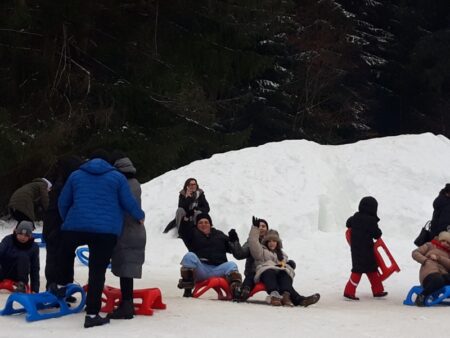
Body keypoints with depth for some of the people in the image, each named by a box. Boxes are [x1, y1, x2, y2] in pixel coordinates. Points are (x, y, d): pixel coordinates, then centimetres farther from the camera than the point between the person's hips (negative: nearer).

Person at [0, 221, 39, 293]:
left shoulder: (34, 247, -9)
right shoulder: (8, 240, -10)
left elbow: (35, 269, -6)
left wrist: (35, 290, -13)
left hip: (18, 275, 1)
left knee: (23, 255, -27)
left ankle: (21, 284, -23)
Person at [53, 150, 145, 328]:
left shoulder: (76, 175, 15)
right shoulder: (117, 177, 9)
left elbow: (63, 202, 19)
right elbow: (128, 203, 5)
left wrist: (67, 220, 36)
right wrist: (140, 216, 23)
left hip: (76, 226, 2)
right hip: (106, 230, -2)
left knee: (66, 251, 35)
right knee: (97, 272, 0)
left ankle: (61, 285, 39)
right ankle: (92, 314, -2)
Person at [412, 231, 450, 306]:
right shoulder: (430, 245, 19)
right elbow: (415, 253, 11)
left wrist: (438, 258, -8)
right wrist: (425, 260, -5)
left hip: (443, 274, 3)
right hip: (430, 273, -3)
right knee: (438, 280, -40)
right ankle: (422, 296, -21)